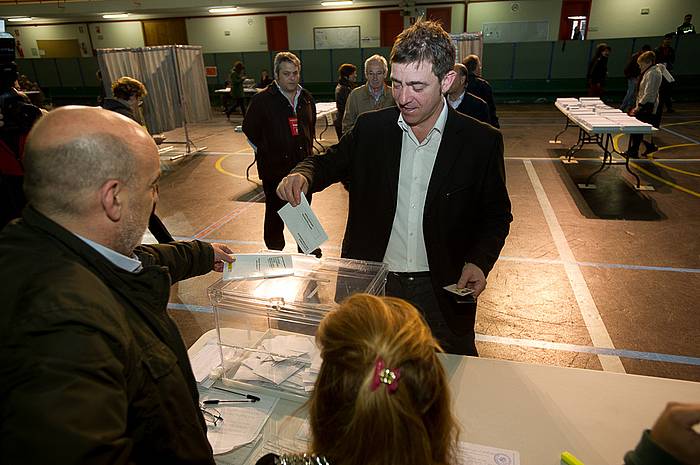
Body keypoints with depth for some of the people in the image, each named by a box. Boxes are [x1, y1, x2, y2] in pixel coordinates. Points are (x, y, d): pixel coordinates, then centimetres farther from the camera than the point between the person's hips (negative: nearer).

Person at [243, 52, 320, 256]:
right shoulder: (262, 100, -11)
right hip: (275, 169, -5)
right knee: (276, 214, 6)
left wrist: (307, 150, 15)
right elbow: (249, 130, -2)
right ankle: (275, 251, 22)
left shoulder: (306, 98, 6)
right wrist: (267, 153, 1)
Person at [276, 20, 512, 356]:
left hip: (444, 290, -1)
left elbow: (497, 214, 0)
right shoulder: (370, 128, -5)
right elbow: (330, 162, 6)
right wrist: (303, 174, -16)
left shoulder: (482, 141, -9)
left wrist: (478, 262, -15)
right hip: (374, 283, 2)